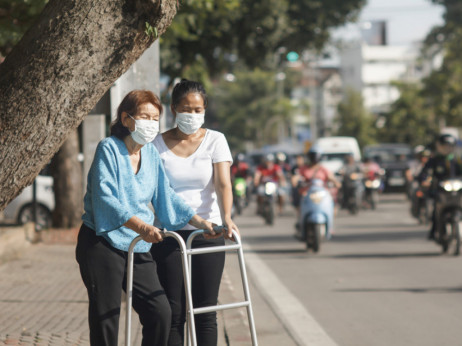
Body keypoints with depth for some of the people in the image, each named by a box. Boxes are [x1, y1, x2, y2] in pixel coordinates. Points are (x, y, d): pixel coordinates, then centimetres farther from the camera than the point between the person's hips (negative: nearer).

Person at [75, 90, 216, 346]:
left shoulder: (151, 154, 11)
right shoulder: (108, 149, -9)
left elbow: (165, 196, 17)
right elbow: (104, 198, -20)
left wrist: (200, 222, 6)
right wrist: (140, 226, -32)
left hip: (137, 248, 6)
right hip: (102, 243, -6)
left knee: (160, 313, -2)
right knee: (105, 319, -3)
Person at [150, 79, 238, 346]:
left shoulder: (215, 140, 4)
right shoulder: (158, 145, 5)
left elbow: (223, 184, -9)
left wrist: (226, 218, -27)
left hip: (208, 233, 0)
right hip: (168, 236, 0)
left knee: (206, 312, 1)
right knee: (173, 312, -2)